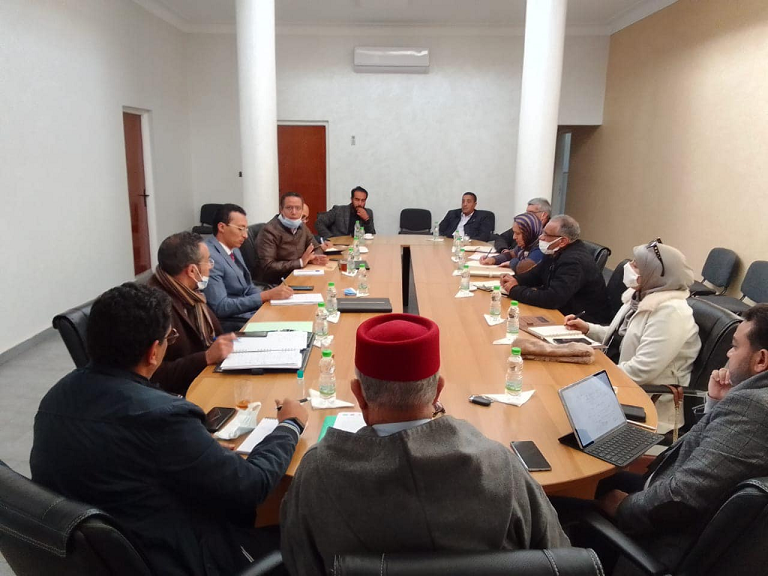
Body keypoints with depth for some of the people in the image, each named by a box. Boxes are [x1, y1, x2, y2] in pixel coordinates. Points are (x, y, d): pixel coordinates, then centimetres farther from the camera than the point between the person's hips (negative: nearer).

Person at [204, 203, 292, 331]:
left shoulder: (233, 248, 9)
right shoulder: (209, 257, -19)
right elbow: (220, 307, -22)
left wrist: (271, 294, -6)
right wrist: (266, 295, -22)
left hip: (251, 310, 9)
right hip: (232, 322, -8)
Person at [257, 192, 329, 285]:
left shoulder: (301, 226, 8)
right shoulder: (270, 230, -14)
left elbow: (316, 248, 20)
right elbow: (268, 266, -21)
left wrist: (314, 258, -4)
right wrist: (300, 262, -21)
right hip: (276, 284, -7)